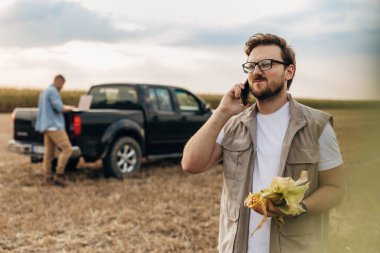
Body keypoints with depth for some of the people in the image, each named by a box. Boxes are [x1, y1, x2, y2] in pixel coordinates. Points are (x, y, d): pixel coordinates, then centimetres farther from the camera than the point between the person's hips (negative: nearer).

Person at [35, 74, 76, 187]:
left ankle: (49, 177, 10)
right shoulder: (53, 91, -10)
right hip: (54, 126, -10)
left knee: (49, 153, 8)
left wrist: (64, 107, 26)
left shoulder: (44, 92, 22)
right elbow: (59, 108, -18)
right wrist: (68, 108, 1)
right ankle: (59, 175, -13)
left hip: (47, 127, 10)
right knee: (67, 149, -12)